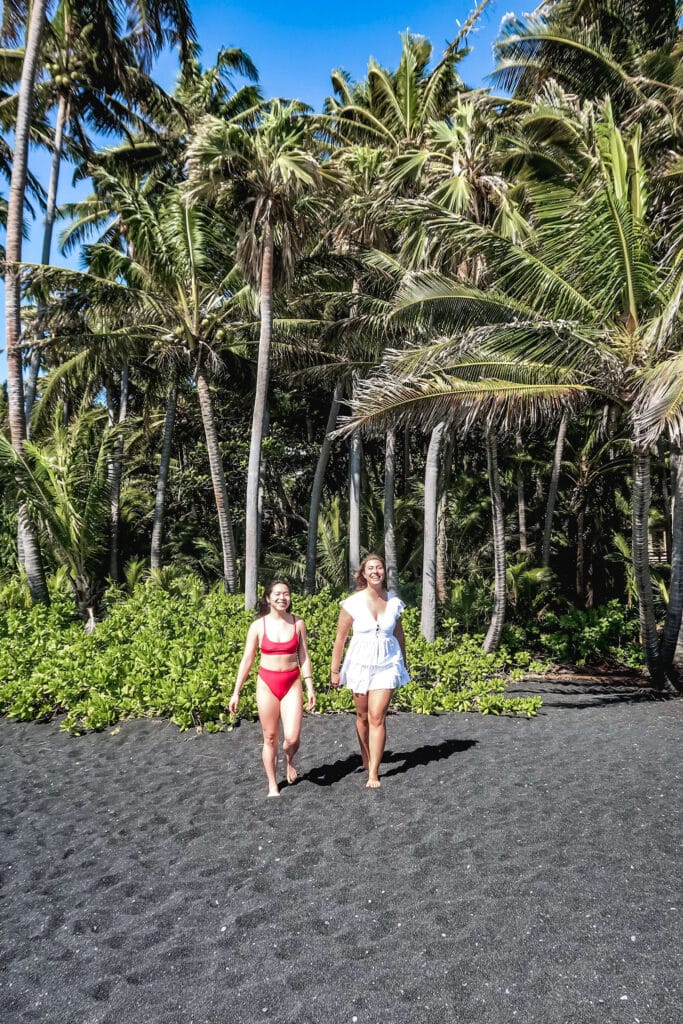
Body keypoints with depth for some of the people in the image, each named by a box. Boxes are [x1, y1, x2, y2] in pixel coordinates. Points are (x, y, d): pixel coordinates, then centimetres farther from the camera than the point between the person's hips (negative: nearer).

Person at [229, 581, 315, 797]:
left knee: (292, 737, -9)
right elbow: (247, 660, 0)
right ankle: (272, 785, 25)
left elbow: (304, 657, 4)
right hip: (267, 684, 0)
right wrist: (236, 692, 0)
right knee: (270, 738, 7)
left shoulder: (298, 623, -1)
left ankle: (289, 761, 26)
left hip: (292, 683, 0)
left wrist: (310, 688, -1)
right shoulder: (258, 626, -4)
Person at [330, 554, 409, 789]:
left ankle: (373, 772, 1)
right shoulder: (353, 603, -9)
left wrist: (404, 664, 19)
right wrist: (334, 670, -1)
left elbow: (399, 634, 12)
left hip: (387, 664, 0)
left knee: (377, 718, -7)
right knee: (363, 716, 13)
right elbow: (340, 638, -3)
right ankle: (366, 757, 36)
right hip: (360, 663, 0)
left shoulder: (394, 602, -2)